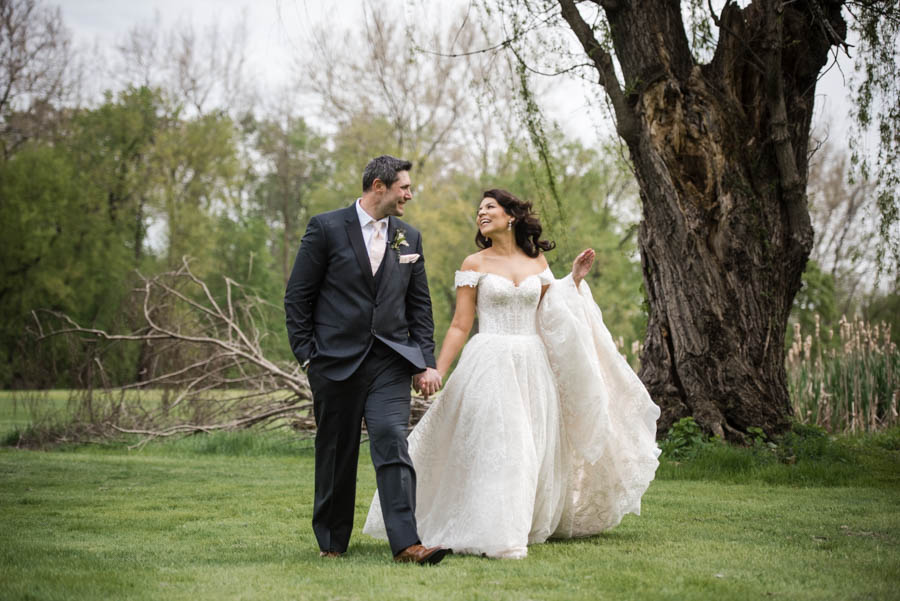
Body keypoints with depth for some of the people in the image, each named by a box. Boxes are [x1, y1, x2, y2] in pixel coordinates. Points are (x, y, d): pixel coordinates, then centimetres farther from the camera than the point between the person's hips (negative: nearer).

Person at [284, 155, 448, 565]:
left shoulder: (409, 238, 11)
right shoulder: (326, 228, -2)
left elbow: (419, 304, 15)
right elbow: (298, 297, -1)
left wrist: (426, 362, 7)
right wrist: (306, 356, -5)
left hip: (389, 361, 2)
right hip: (336, 360, -2)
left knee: (392, 445, -12)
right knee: (336, 454, 7)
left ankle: (406, 543, -18)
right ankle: (332, 541, 22)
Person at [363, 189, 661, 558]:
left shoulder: (537, 260, 11)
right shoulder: (474, 264, 3)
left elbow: (553, 318, 13)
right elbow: (460, 326, 1)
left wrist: (575, 279, 6)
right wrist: (437, 372, -6)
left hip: (533, 366, 4)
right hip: (490, 364, -3)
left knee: (533, 450, 6)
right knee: (493, 446, -12)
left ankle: (526, 526, 21)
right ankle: (496, 536, -11)